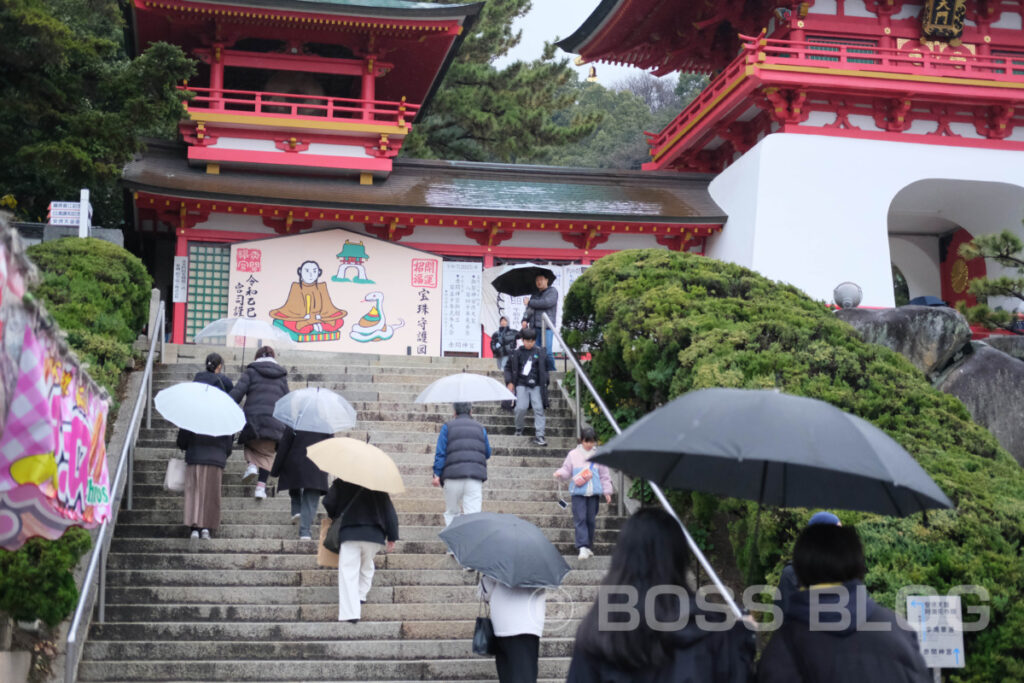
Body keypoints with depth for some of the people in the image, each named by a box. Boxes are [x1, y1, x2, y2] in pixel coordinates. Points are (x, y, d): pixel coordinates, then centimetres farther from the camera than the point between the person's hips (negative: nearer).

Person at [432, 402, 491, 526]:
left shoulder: (448, 426, 9)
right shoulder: (480, 428, 17)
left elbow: (440, 453, 0)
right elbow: (488, 454, 21)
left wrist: (437, 474, -3)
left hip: (453, 475, -1)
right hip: (476, 476, 1)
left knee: (452, 512, 12)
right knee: (473, 513, -5)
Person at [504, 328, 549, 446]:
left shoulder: (540, 352, 4)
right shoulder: (517, 353, 1)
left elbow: (544, 369, 16)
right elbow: (508, 368, 11)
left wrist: (544, 382, 8)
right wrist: (509, 382, 2)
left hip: (536, 385, 1)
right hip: (521, 385, -1)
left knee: (538, 408, -8)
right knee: (521, 407, -11)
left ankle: (539, 435, -6)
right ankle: (519, 428, 16)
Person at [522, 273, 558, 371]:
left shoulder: (552, 291, 5)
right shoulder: (535, 295, 24)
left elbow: (546, 303, -11)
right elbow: (529, 309, 16)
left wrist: (530, 302, -2)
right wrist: (525, 319, -3)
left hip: (547, 327, -5)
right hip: (534, 327, 6)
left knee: (547, 351, -13)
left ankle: (551, 370, -6)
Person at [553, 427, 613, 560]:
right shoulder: (573, 454, 4)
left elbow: (604, 475, 11)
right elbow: (567, 470, 8)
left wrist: (607, 491, 8)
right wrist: (560, 473, -14)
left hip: (594, 493, 1)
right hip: (578, 493, -1)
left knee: (591, 520, 6)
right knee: (580, 519, -10)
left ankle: (589, 546, 18)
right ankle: (582, 547, -15)